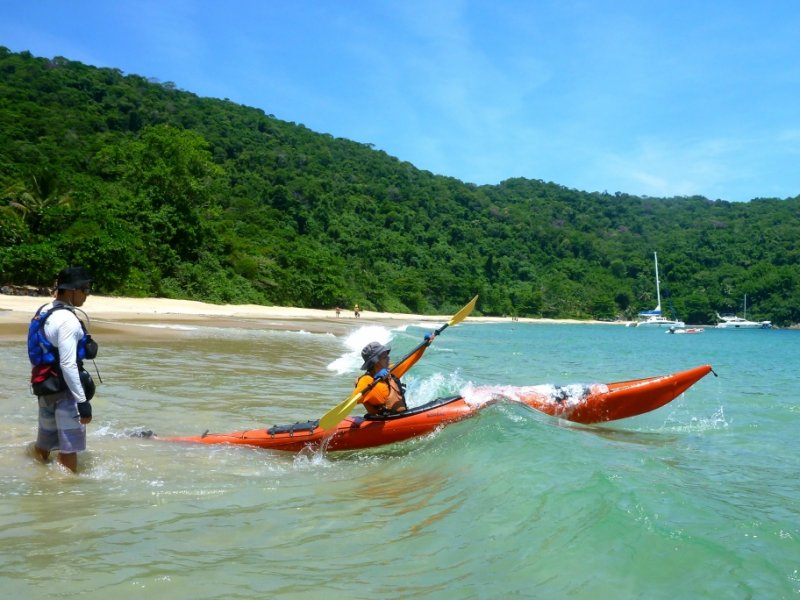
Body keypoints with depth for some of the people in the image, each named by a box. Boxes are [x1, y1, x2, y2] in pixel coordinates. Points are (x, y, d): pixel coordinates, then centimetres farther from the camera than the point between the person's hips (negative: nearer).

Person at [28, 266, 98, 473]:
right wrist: (82, 401, -23)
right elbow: (68, 365, -25)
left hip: (45, 386, 9)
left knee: (44, 443, 23)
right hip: (64, 390, -9)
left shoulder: (44, 312, 9)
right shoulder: (67, 320, -20)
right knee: (69, 447, -1)